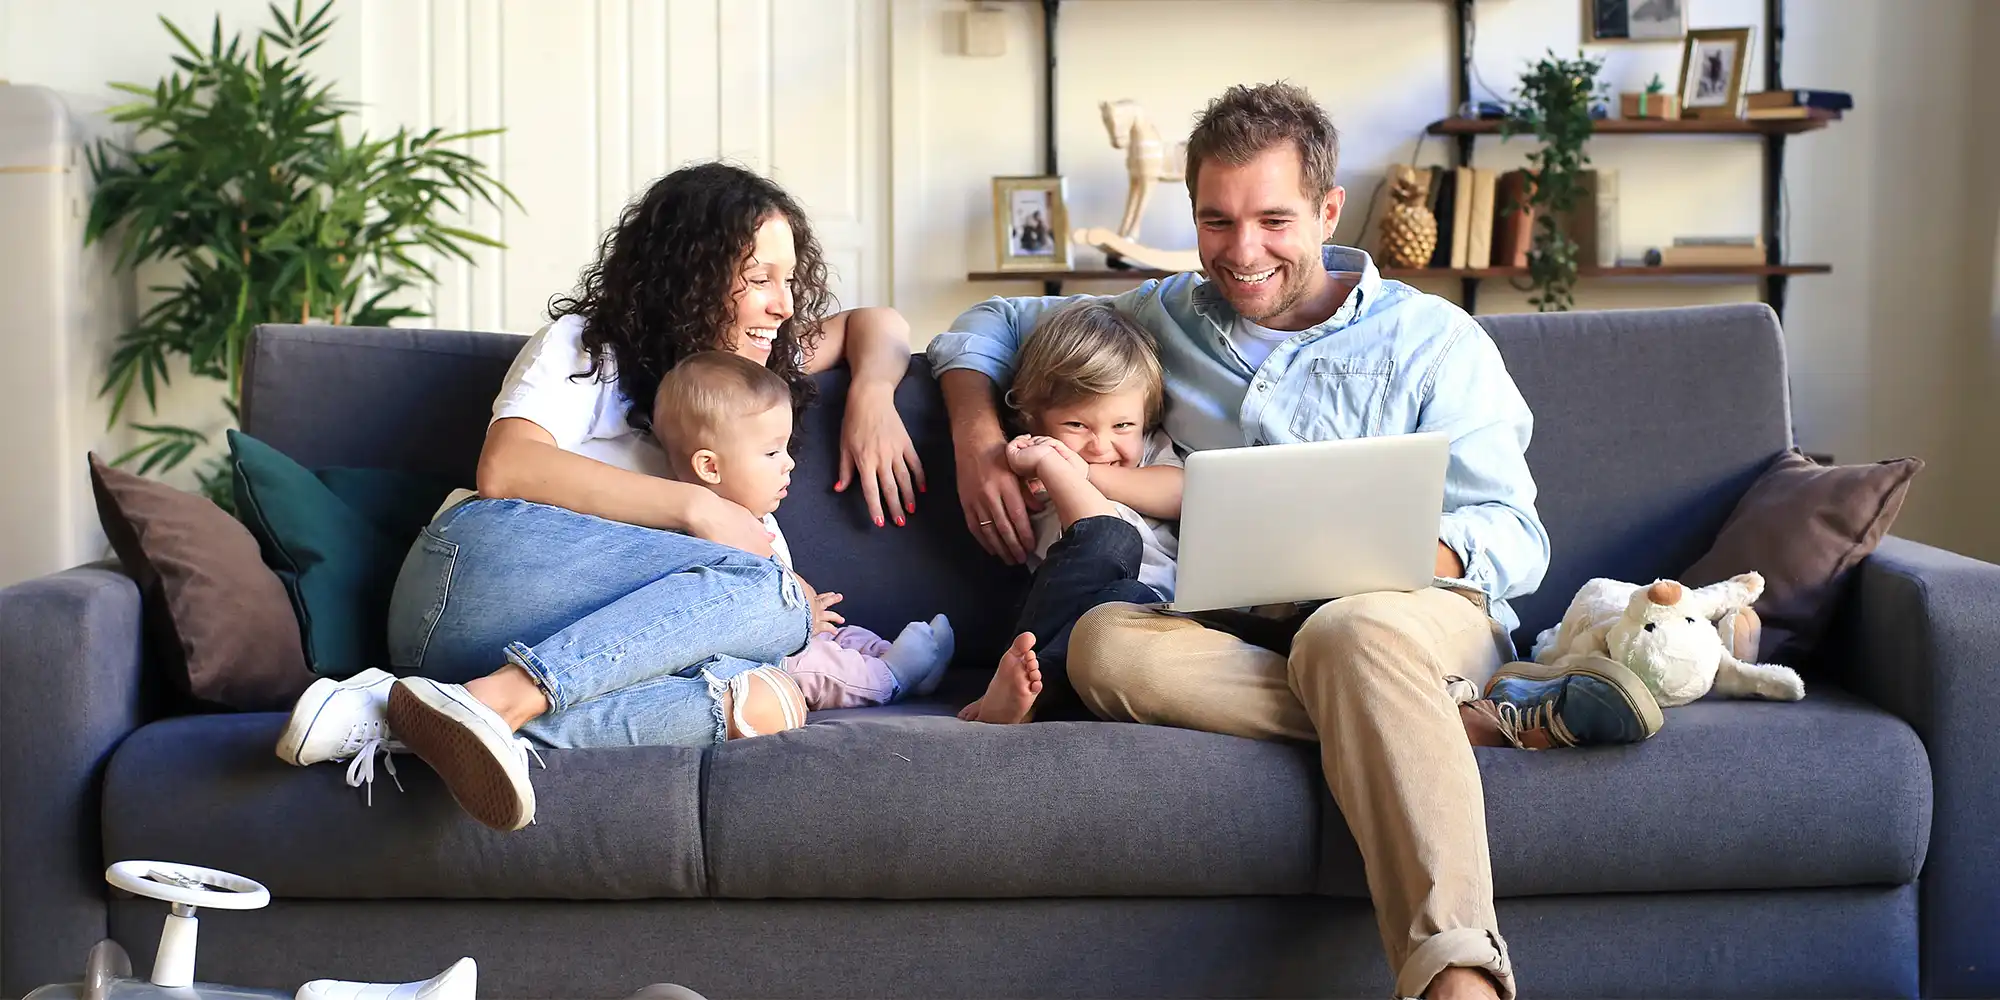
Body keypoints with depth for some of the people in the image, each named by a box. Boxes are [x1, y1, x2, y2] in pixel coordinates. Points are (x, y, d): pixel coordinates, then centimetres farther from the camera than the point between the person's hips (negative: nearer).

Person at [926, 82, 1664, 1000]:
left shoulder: (1431, 339, 8)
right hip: (1239, 633, 3)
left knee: (1348, 630, -40)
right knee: (1103, 642, -31)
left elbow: (1515, 540, 0)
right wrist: (977, 436, 6)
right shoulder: (1169, 316, 19)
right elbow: (994, 324, 29)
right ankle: (1477, 717, -32)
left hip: (1415, 612, -3)